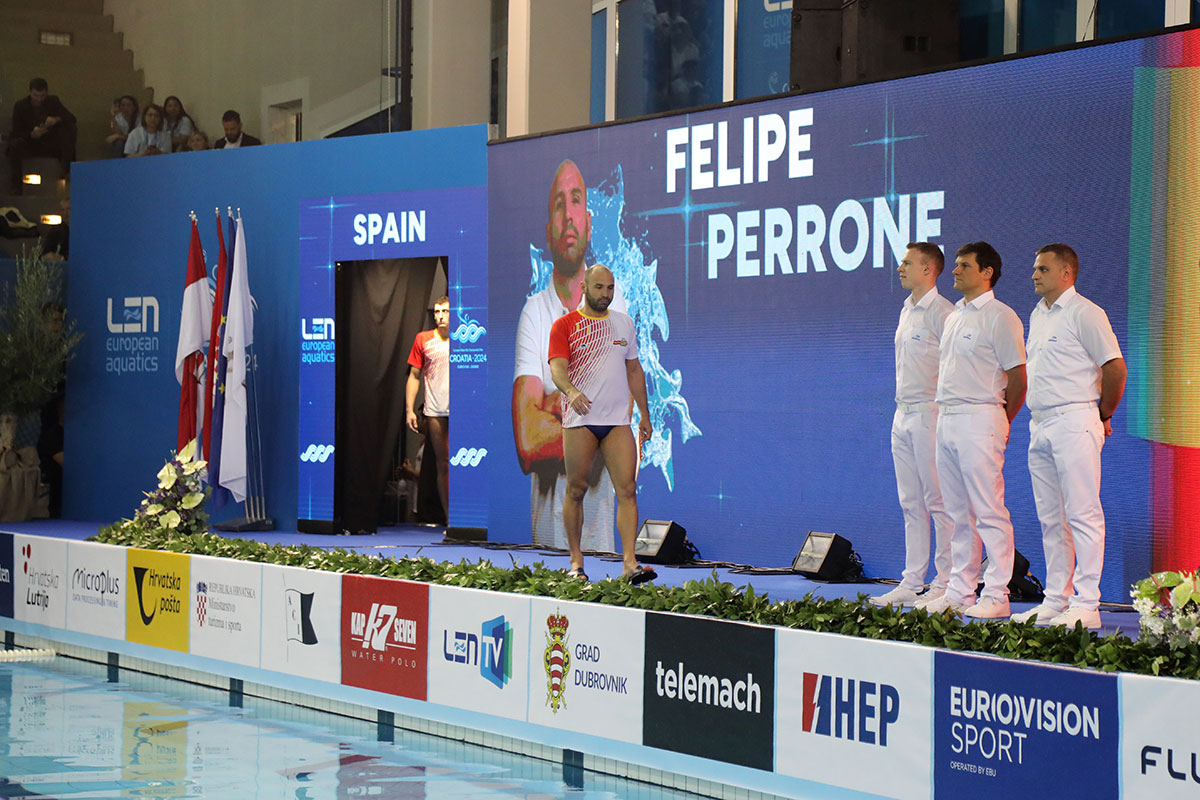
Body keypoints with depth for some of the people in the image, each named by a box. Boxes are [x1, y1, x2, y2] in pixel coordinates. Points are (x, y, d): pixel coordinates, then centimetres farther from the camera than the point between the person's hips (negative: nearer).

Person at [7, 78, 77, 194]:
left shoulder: (53, 101, 3)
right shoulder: (20, 106, -2)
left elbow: (71, 118, -6)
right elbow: (16, 133, -7)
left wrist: (57, 119, -29)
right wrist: (32, 134, -29)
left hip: (51, 144, 1)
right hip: (30, 144, -1)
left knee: (69, 128, -24)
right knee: (14, 144, -34)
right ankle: (16, 186, -31)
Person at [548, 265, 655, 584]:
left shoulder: (624, 323, 16)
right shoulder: (565, 325, 1)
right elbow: (557, 367, -12)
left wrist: (644, 413, 20)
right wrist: (571, 391, -33)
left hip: (617, 420, 3)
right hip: (579, 418, -3)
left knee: (627, 490, -8)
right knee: (576, 490, 2)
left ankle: (630, 563, -12)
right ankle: (576, 562, 12)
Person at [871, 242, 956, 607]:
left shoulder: (942, 312, -10)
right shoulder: (906, 310, 17)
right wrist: (903, 407, 18)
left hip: (930, 413, -9)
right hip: (903, 414, 9)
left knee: (938, 501, -6)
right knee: (911, 504, 9)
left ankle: (945, 584, -4)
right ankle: (911, 583, 11)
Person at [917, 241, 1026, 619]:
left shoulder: (1000, 318, -8)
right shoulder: (954, 315, 17)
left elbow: (1018, 378, -9)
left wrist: (1000, 423, -3)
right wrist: (943, 415, 15)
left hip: (979, 420, -8)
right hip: (946, 418, 8)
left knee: (989, 511, -6)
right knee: (959, 513, 11)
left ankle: (995, 596, -5)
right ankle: (959, 591, 15)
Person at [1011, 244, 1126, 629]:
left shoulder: (1084, 313, -8)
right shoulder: (1038, 315, 18)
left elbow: (1114, 368, -11)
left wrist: (1102, 416, -3)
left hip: (1074, 423, -9)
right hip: (1041, 425, 9)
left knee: (1082, 515, -8)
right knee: (1051, 518, 10)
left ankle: (1086, 604, -9)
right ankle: (1056, 600, 14)